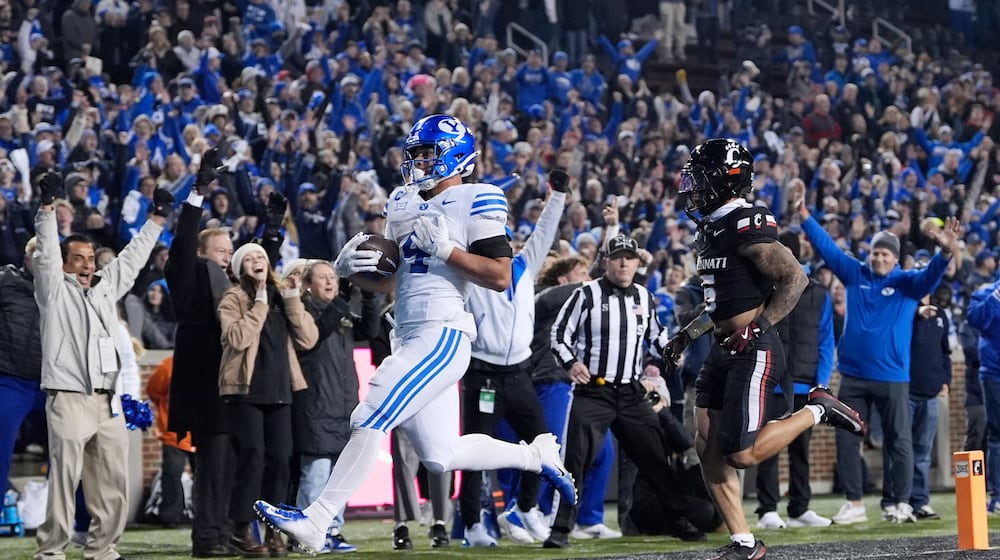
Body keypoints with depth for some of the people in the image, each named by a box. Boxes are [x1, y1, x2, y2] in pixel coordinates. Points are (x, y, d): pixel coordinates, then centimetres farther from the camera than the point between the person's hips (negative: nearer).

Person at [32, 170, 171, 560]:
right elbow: (46, 252, -10)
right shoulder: (55, 290, 2)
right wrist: (47, 206, -20)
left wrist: (157, 220, 28)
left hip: (108, 400, 6)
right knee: (65, 479, -10)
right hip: (69, 398, -6)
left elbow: (131, 258, 26)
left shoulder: (106, 287, 19)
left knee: (113, 480, 6)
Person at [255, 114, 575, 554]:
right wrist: (351, 269, 3)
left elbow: (501, 277, -13)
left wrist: (443, 248, -17)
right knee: (440, 456, 10)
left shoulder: (474, 202, -6)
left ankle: (317, 521, -12)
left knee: (369, 422, -14)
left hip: (442, 336, -9)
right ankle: (537, 454, 28)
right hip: (410, 338, 9)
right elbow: (387, 282, 23)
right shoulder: (404, 204, 18)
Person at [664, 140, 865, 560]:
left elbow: (795, 278, -19)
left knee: (742, 455, -11)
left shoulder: (747, 226, -15)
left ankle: (817, 410, 8)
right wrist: (688, 334, 19)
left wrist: (755, 328, -22)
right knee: (708, 448, 3)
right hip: (725, 352, 9)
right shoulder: (710, 229, 15)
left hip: (754, 352, -9)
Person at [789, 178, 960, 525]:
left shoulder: (907, 283, 0)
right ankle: (854, 503, 13)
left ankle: (900, 503, 10)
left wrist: (946, 252, -38)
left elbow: (931, 274, -18)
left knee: (899, 441, 2)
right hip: (853, 376, 3)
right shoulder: (854, 274, 7)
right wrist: (803, 213, 0)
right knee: (846, 440, 5)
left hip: (892, 377, -3)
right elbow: (825, 245, 6)